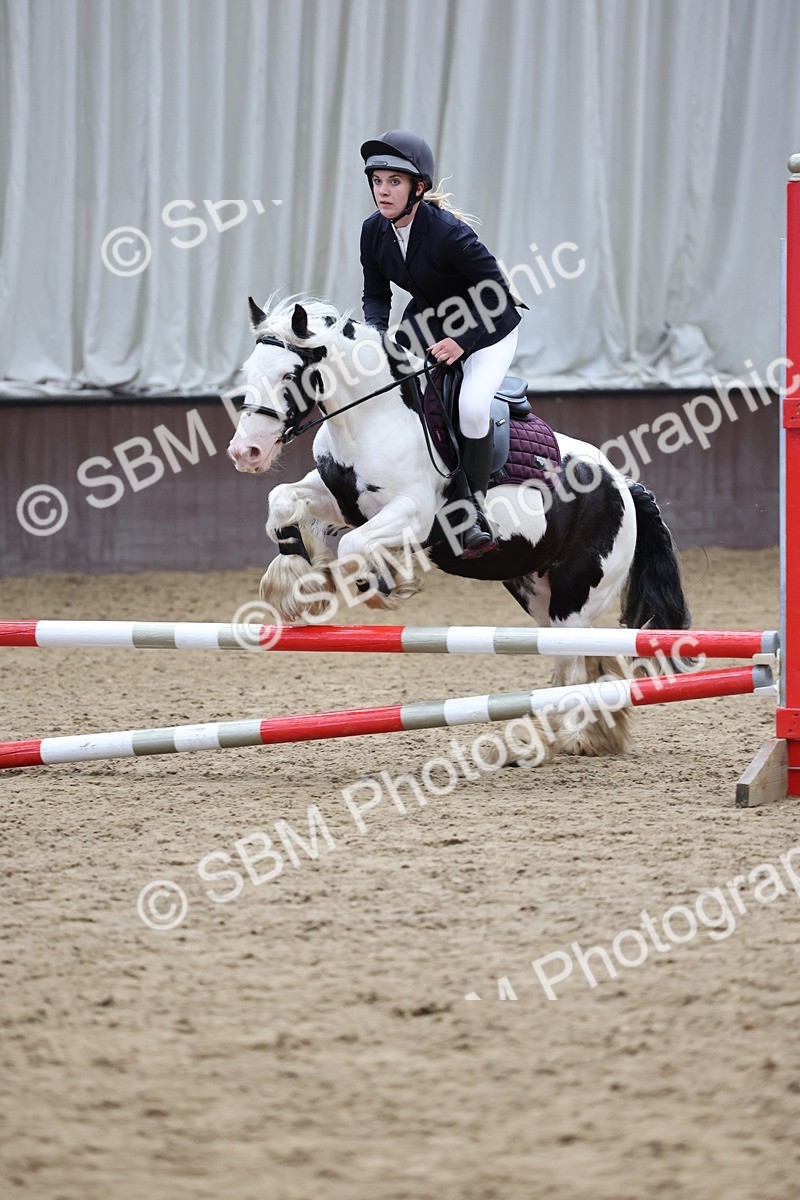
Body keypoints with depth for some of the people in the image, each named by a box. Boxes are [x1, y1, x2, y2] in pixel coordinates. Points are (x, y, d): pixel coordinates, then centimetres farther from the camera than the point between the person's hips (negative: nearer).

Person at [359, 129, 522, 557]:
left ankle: (474, 511, -17)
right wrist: (375, 336, -18)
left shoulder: (448, 232, -32)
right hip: (427, 322, 7)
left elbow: (498, 293, -25)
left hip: (488, 329, -7)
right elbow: (376, 295, 2)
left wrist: (462, 341, -29)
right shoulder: (374, 231, -12)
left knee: (472, 406, -29)